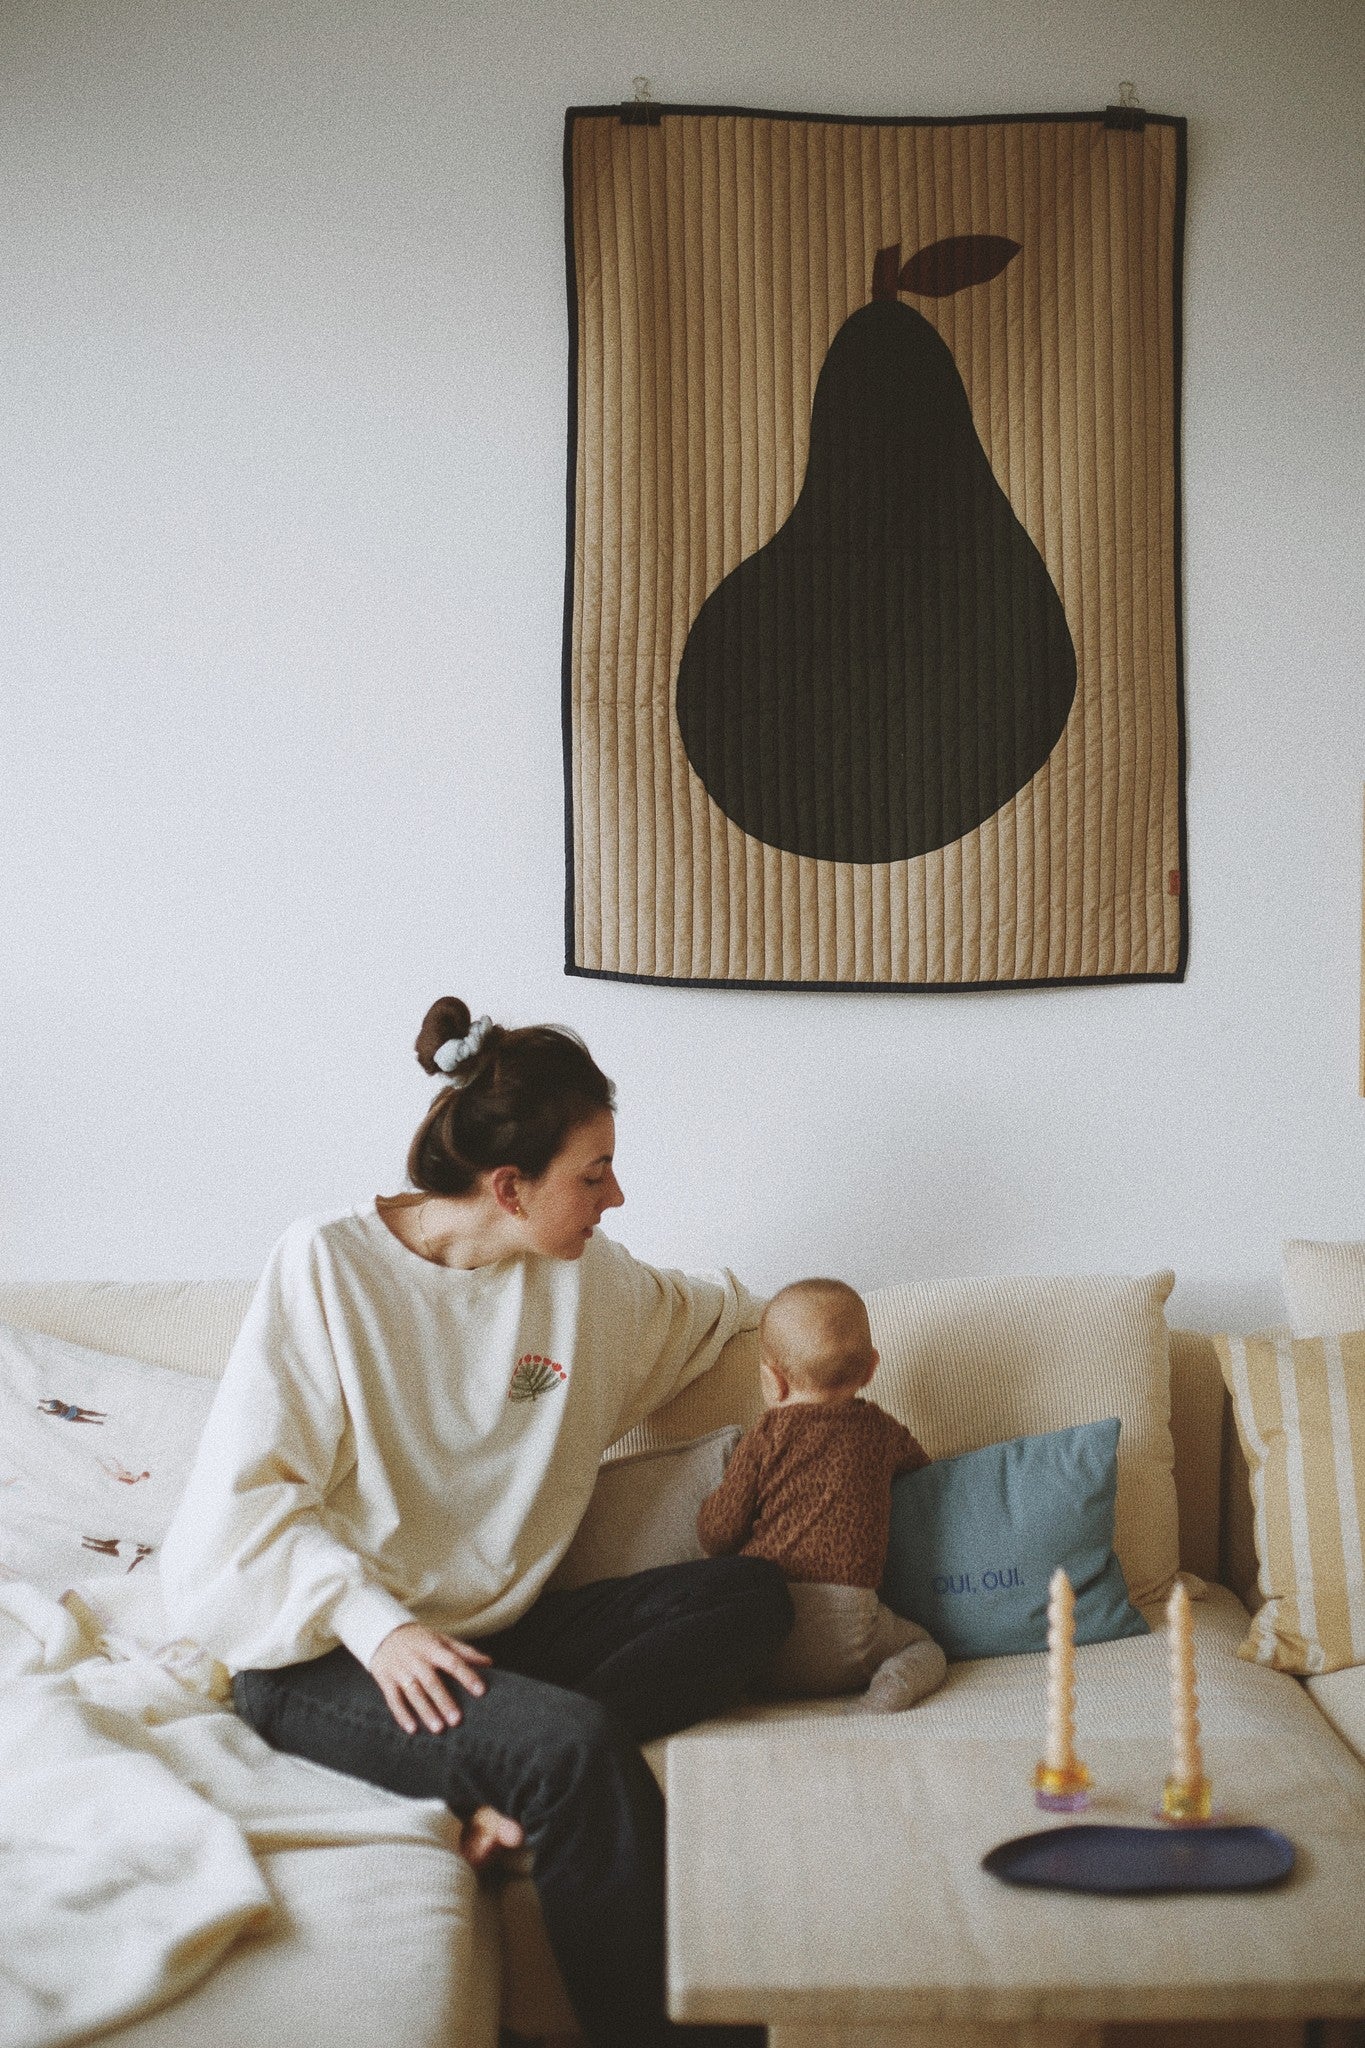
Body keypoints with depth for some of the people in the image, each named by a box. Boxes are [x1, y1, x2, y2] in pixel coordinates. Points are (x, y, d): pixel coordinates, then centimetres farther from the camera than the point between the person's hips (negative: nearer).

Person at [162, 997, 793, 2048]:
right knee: (575, 1746, -32)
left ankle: (521, 1780, -25)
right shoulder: (326, 1267, -12)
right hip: (328, 1656, -7)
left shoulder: (586, 1274, 5)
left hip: (496, 1629, 7)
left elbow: (687, 1311, 29)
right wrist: (374, 1620, -26)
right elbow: (243, 1500, -14)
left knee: (753, 1591, -9)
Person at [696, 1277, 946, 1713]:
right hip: (847, 1624, 0)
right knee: (925, 1648, 21)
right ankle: (890, 1688, -9)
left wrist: (711, 1503, 23)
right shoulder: (881, 1431, 9)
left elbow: (717, 1534, -1)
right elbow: (921, 1467, 32)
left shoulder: (763, 1441, 0)